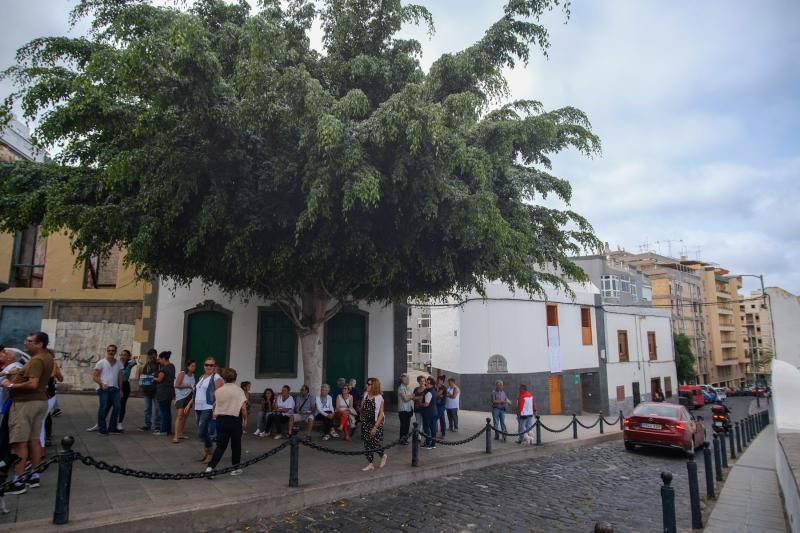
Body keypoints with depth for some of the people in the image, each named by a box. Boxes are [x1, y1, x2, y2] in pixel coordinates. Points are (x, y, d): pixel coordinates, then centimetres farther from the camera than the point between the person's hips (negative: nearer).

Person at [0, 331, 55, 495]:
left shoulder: (36, 360, -21)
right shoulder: (48, 356, 10)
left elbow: (33, 384, -29)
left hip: (26, 403, -10)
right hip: (40, 400, 10)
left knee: (19, 442, -5)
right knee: (34, 439, 14)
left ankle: (18, 482, -2)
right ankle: (34, 476, 21)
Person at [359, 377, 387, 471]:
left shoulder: (379, 398, -14)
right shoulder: (365, 395, 1)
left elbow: (381, 414, -14)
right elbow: (362, 408, 12)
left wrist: (375, 427, -18)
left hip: (376, 423, -5)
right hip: (366, 423, 5)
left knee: (374, 443, -4)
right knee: (367, 443, 6)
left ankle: (383, 456, 25)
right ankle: (370, 464, 17)